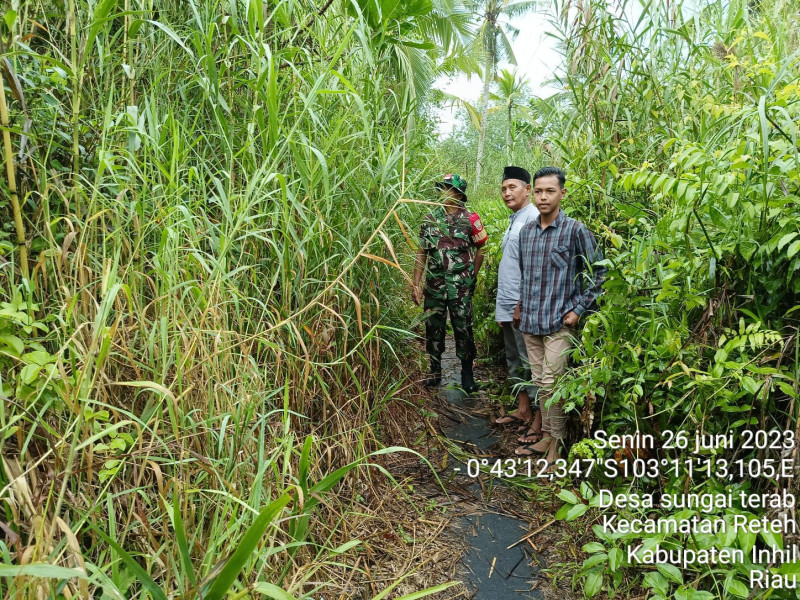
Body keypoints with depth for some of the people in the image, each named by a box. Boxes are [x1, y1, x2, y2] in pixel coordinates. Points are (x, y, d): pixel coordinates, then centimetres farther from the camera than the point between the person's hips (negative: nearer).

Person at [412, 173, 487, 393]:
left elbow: (480, 249, 6)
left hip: (461, 286, -3)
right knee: (433, 327, 9)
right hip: (435, 284, 3)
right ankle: (435, 370, 25)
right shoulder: (430, 219, 5)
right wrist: (416, 284, 1)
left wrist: (472, 277, 4)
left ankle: (467, 373, 15)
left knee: (463, 328, 2)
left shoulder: (470, 219, -2)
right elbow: (422, 253, 6)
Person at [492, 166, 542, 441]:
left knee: (530, 361, -3)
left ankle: (540, 420, 6)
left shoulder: (534, 218, -12)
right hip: (508, 305, 9)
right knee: (515, 360, 16)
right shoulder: (513, 220, 17)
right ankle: (523, 410, 28)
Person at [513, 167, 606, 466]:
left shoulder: (575, 230, -9)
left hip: (559, 322, -5)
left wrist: (578, 309, -8)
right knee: (539, 383, 13)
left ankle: (558, 441, 12)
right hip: (530, 322, 6)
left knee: (551, 384, -4)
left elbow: (598, 272, -4)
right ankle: (546, 435, 26)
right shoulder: (526, 231, 8)